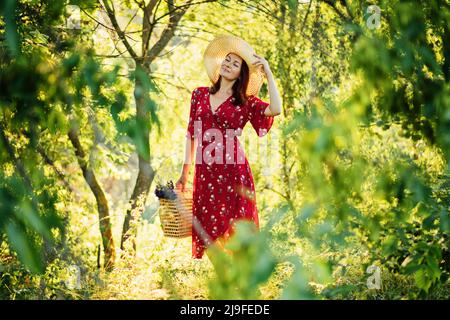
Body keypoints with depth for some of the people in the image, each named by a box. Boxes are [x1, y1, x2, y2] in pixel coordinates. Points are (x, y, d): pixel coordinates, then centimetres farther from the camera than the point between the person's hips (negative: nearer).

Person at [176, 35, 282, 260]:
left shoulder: (245, 102, 3)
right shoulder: (200, 95, 12)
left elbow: (275, 110, -15)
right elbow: (191, 133, 15)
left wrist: (268, 74, -10)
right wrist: (185, 170, 12)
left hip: (233, 171, -3)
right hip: (205, 172, 3)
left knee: (232, 228, -1)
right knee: (207, 227, 5)